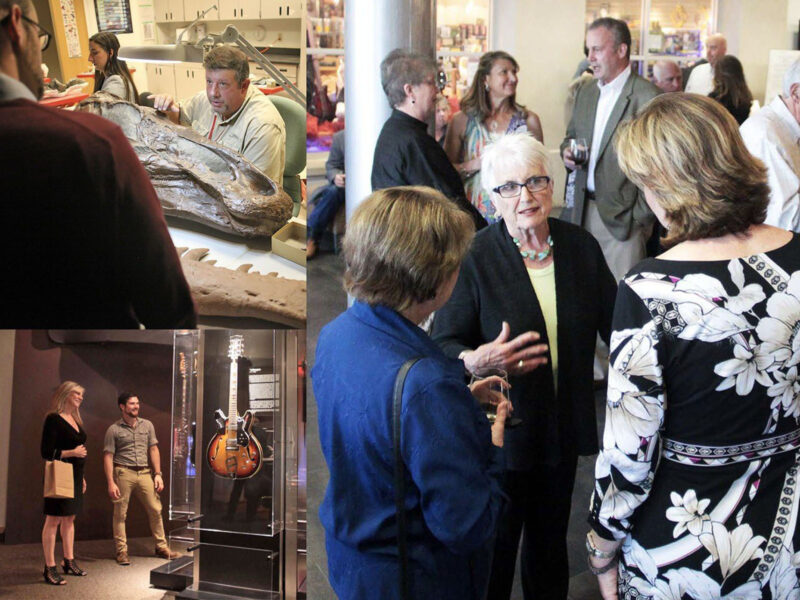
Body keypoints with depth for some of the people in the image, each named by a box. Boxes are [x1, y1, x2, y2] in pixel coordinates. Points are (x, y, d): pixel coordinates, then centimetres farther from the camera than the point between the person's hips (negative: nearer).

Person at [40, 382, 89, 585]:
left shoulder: (75, 420, 15)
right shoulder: (53, 419, -11)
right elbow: (47, 452, -15)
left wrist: (82, 477, 21)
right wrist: (71, 453, -20)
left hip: (75, 475, 9)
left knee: (69, 518, 14)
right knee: (53, 520, -5)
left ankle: (69, 562, 23)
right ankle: (50, 568, -3)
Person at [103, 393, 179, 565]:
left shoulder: (147, 425, 11)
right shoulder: (114, 430, 0)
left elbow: (153, 450, 12)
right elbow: (108, 457, -3)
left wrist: (158, 474, 5)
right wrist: (111, 483, -11)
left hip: (145, 473, 3)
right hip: (124, 473, -3)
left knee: (155, 510, 3)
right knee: (120, 513, 0)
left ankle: (161, 546, 14)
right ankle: (121, 551, 9)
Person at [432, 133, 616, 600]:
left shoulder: (580, 246, -2)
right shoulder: (475, 258, -14)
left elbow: (614, 322, 4)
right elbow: (444, 343, -14)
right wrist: (478, 362, -35)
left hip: (564, 422, 4)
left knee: (551, 533, 22)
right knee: (496, 542, 8)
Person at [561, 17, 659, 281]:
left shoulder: (647, 97, -12)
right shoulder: (586, 91, 12)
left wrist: (641, 215, -13)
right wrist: (567, 151, 1)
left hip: (623, 216, -7)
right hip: (585, 210, 7)